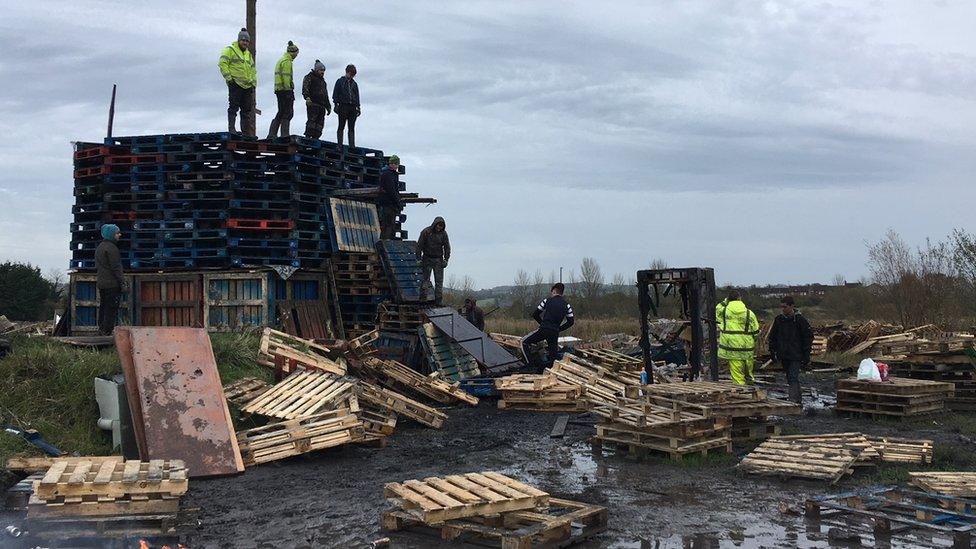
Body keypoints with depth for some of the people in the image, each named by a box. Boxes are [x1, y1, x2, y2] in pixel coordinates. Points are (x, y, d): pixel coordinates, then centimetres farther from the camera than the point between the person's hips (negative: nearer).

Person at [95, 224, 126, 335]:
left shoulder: (100, 247, 15)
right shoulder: (111, 248, -15)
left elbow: (97, 267, 20)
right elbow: (116, 267, -17)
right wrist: (122, 282, -15)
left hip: (101, 283, 10)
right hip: (112, 284, -9)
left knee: (103, 307, 15)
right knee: (111, 309, -5)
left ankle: (101, 329, 20)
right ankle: (108, 331, -6)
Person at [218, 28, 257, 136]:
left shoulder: (248, 54, 22)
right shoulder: (230, 50, 0)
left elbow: (253, 70, 27)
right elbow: (222, 63, -9)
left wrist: (254, 82, 15)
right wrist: (228, 78, -14)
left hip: (248, 86, 7)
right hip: (235, 85, -7)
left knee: (247, 111, 6)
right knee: (233, 108, -9)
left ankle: (246, 132, 9)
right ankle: (231, 129, -8)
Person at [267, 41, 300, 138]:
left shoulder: (280, 60, 23)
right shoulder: (287, 61, -9)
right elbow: (286, 77, -18)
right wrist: (289, 90, -21)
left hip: (278, 89, 10)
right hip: (285, 90, -10)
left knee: (281, 113, 13)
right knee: (288, 113, -8)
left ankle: (271, 134, 10)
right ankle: (285, 135, -12)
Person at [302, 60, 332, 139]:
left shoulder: (322, 81, 29)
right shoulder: (309, 77, 6)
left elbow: (326, 96, 33)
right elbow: (305, 89, -10)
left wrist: (328, 107, 27)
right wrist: (307, 98, -27)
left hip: (322, 106, 7)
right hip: (313, 104, -7)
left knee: (320, 124, -2)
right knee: (312, 121, -16)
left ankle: (315, 138, -2)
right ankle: (308, 137, -18)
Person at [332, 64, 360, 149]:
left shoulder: (354, 84, 20)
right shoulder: (340, 81, 8)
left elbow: (357, 96, 22)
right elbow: (335, 94, 3)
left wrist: (358, 107, 12)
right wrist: (336, 104, -8)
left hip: (353, 107, 4)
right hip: (343, 106, -4)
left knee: (352, 128, 0)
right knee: (341, 126, -6)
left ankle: (352, 146, -2)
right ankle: (340, 144, -8)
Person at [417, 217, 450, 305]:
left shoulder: (443, 233, 2)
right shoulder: (426, 232, -6)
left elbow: (447, 247, 7)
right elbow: (419, 246, -4)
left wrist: (446, 259, -2)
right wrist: (419, 258, -8)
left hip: (438, 260, 2)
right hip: (427, 259, -2)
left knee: (439, 281, -1)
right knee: (426, 279, -3)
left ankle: (438, 300, 1)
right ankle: (425, 299, -2)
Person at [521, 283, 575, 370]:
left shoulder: (547, 300, 5)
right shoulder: (567, 305, 10)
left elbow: (535, 315, 9)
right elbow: (571, 321, 11)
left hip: (543, 330, -3)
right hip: (555, 333, 3)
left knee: (524, 342, 10)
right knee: (552, 356, 12)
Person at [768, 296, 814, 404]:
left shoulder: (800, 319, -7)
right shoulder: (778, 319, 4)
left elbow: (808, 337, -3)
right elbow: (772, 336, 15)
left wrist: (806, 355, -7)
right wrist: (772, 351, 9)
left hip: (796, 355, -5)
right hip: (783, 355, 5)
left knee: (793, 378, -14)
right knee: (790, 379, 12)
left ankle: (793, 401, -18)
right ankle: (799, 399, 25)